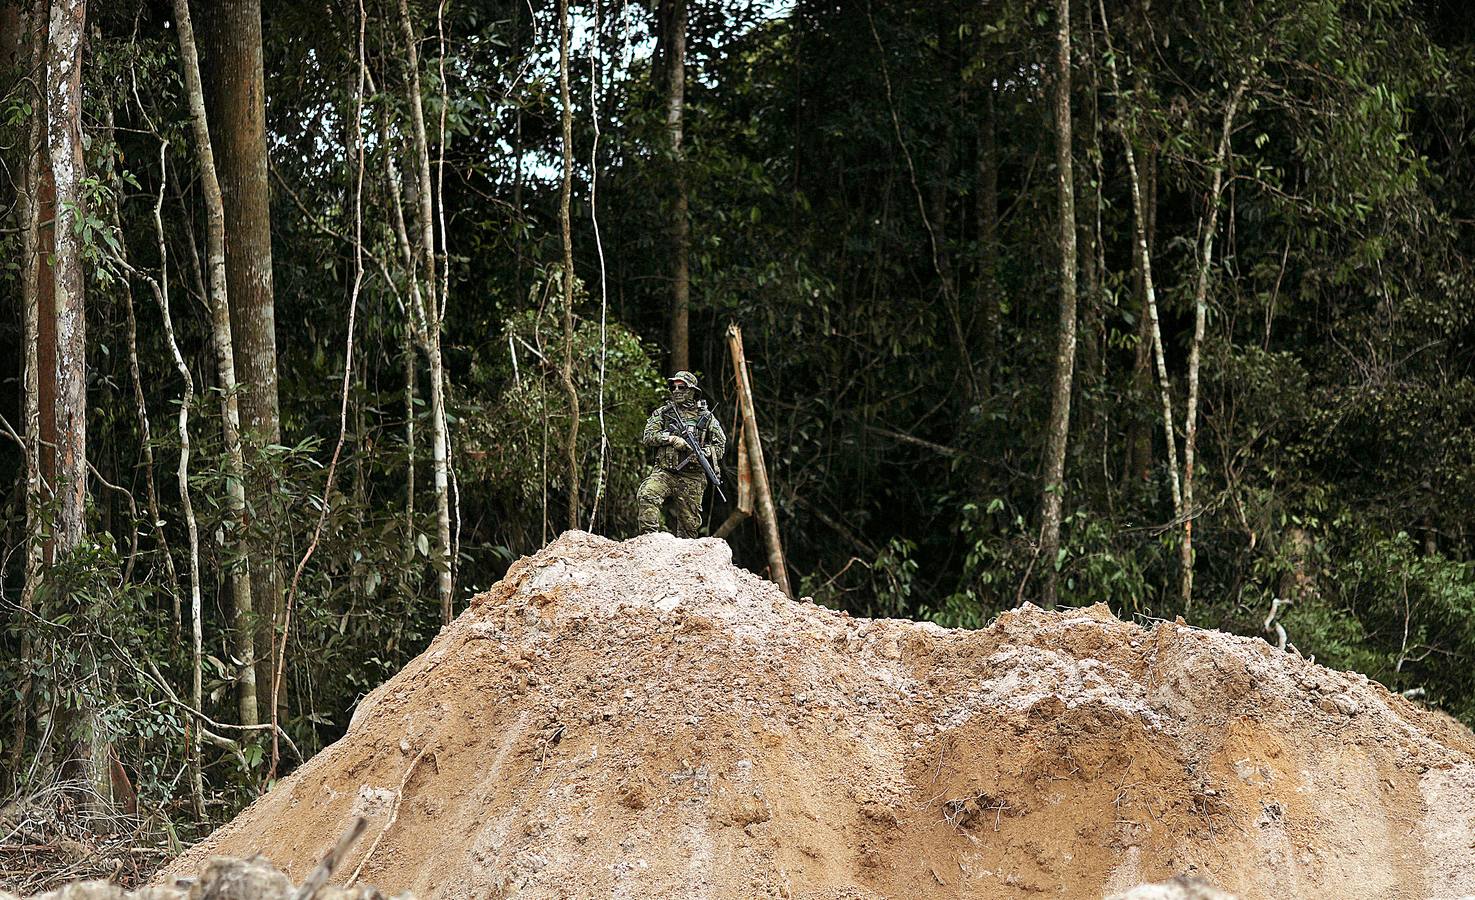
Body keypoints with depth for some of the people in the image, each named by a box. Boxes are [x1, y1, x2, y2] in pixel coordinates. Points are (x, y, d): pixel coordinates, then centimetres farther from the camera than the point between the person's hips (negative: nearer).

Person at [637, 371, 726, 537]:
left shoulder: (706, 417, 10)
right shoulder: (662, 413, 12)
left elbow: (720, 447, 8)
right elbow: (648, 436, 1)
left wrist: (704, 453, -12)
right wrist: (671, 439, -14)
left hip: (692, 479, 0)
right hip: (664, 472, 0)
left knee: (689, 523, 0)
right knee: (646, 495, -29)